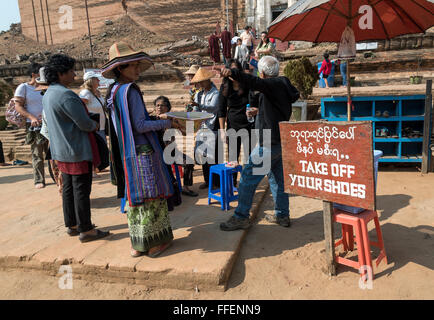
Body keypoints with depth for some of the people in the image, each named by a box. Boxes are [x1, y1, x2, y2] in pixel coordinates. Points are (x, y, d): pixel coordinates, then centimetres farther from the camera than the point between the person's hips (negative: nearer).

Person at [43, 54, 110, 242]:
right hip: (77, 151, -10)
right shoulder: (66, 95, -20)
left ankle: (72, 225, 28)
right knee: (81, 191, -1)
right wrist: (95, 125, 2)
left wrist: (90, 124, 10)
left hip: (61, 152, 10)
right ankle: (85, 230, 8)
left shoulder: (47, 95, 12)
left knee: (68, 189, 16)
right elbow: (85, 123, -21)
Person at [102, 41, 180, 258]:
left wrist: (155, 118, 19)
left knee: (133, 196, 13)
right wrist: (165, 123, -5)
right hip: (142, 151, -9)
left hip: (126, 154, 9)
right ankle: (154, 242, 13)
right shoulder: (130, 90, -14)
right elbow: (140, 126, -18)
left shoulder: (112, 91, 13)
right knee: (150, 195, 2)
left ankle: (137, 244, 23)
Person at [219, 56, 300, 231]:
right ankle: (282, 215, 25)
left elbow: (253, 82, -33)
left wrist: (232, 72, -47)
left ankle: (241, 217, 2)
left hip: (269, 143, -10)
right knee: (277, 177, 17)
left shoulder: (272, 85, -13)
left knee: (248, 177, -4)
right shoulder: (284, 86, 15)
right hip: (281, 141, 10)